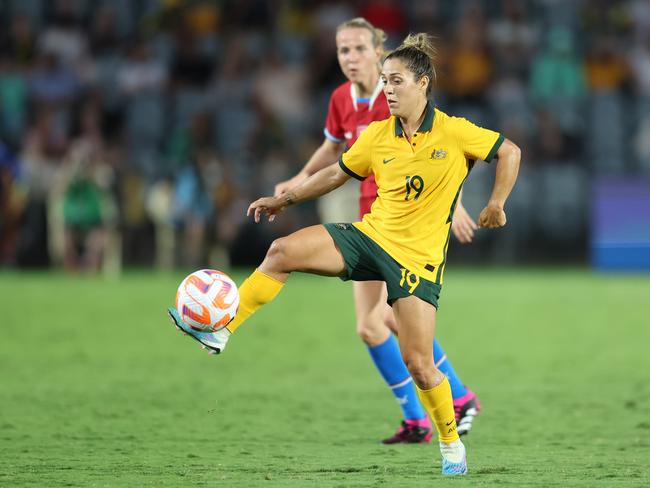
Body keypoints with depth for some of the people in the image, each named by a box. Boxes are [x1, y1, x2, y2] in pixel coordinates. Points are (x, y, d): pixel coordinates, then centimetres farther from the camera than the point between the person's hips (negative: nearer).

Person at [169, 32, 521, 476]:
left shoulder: (455, 132, -10)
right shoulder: (378, 136, 3)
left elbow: (509, 152, 0)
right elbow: (338, 174, 17)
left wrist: (496, 204, -6)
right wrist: (286, 199, 19)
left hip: (417, 256, -4)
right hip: (370, 236, 4)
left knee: (419, 363, -9)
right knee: (283, 251, -17)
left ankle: (452, 446, 13)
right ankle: (219, 331, -12)